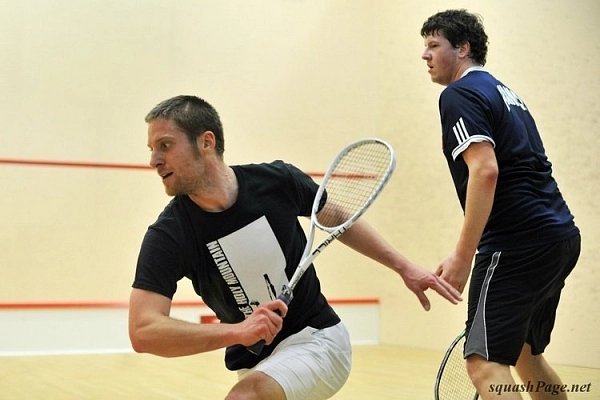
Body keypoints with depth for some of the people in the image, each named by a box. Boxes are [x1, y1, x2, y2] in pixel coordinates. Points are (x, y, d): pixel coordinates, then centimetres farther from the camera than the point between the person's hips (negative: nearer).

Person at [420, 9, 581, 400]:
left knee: (486, 364, -12)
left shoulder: (460, 94, -5)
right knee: (525, 353, 23)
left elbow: (485, 170, -20)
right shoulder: (505, 92, 22)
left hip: (518, 245, -10)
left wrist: (462, 257, -21)